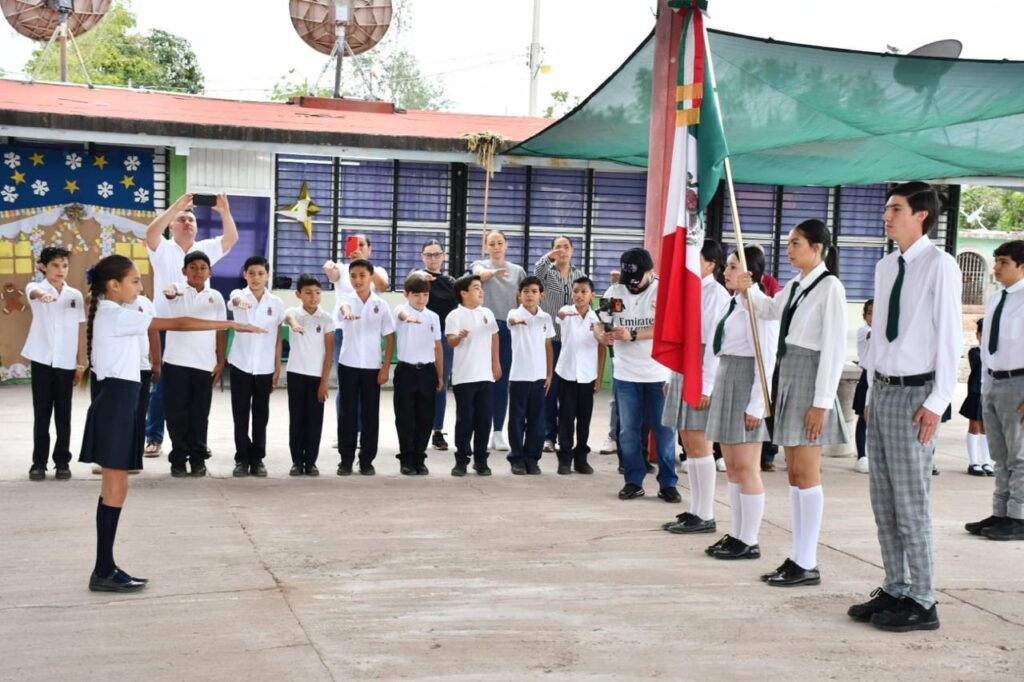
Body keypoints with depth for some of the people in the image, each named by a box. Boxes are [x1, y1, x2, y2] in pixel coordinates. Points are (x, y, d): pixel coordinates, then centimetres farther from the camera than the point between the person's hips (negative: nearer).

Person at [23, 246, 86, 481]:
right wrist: (44, 294, -54)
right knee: (41, 413, 3)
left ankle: (62, 462, 14)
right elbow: (35, 292, -29)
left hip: (66, 362, 2)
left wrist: (81, 364, 5)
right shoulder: (35, 288, -2)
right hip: (42, 360, -2)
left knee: (63, 414, 6)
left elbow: (81, 331, 8)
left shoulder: (75, 295, 6)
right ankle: (39, 462, 10)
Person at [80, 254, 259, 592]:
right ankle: (104, 572, -3)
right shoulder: (117, 315, -13)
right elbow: (177, 324, -18)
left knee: (115, 487, 10)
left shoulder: (114, 313, 16)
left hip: (119, 401, 10)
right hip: (116, 402, -10)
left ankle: (105, 568, 13)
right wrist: (230, 324, -18)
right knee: (115, 488, -7)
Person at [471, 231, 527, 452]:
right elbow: (481, 274, -21)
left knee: (502, 381, 4)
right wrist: (494, 272, -43)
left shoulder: (517, 271, 12)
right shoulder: (480, 265, 4)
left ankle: (498, 432, 10)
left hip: (509, 329, 2)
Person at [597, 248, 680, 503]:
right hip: (626, 374, 3)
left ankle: (668, 483, 12)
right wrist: (602, 335, -19)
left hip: (659, 373, -3)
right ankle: (633, 481, 17)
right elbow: (600, 323, 5)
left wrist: (632, 335, -29)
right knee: (628, 431, 7)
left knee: (664, 430, 3)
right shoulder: (615, 292, 4)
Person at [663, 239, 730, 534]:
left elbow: (714, 342, -14)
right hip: (683, 370, 8)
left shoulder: (716, 294, -9)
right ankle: (695, 511, 15)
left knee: (698, 444, -7)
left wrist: (706, 386, -18)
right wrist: (672, 377, 15)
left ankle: (705, 516, -2)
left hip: (702, 372, -8)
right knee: (689, 444, 9)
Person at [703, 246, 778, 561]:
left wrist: (756, 405, -19)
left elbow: (766, 358, -18)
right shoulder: (735, 304, 14)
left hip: (747, 383, -10)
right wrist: (717, 391, 13)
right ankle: (737, 535, 19)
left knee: (746, 467, -4)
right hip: (727, 381, 10)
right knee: (732, 467, 12)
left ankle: (749, 542, 3)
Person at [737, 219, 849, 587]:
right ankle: (797, 557, 16)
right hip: (788, 377, 8)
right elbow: (771, 309, 34)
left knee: (806, 473, -5)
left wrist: (822, 402, -19)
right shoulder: (795, 285, 12)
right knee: (795, 474, 10)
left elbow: (834, 348, -16)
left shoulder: (829, 287, -12)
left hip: (810, 380, -8)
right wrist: (750, 291, 13)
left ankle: (808, 565, 1)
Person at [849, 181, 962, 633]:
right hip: (882, 389, 8)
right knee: (883, 501, 11)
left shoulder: (939, 266, -10)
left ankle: (922, 602, 6)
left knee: (910, 502, -4)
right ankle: (894, 590, 21)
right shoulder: (885, 267, 12)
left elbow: (950, 337, -13)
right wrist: (873, 389, 13)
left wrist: (936, 403, -16)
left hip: (914, 394, -8)